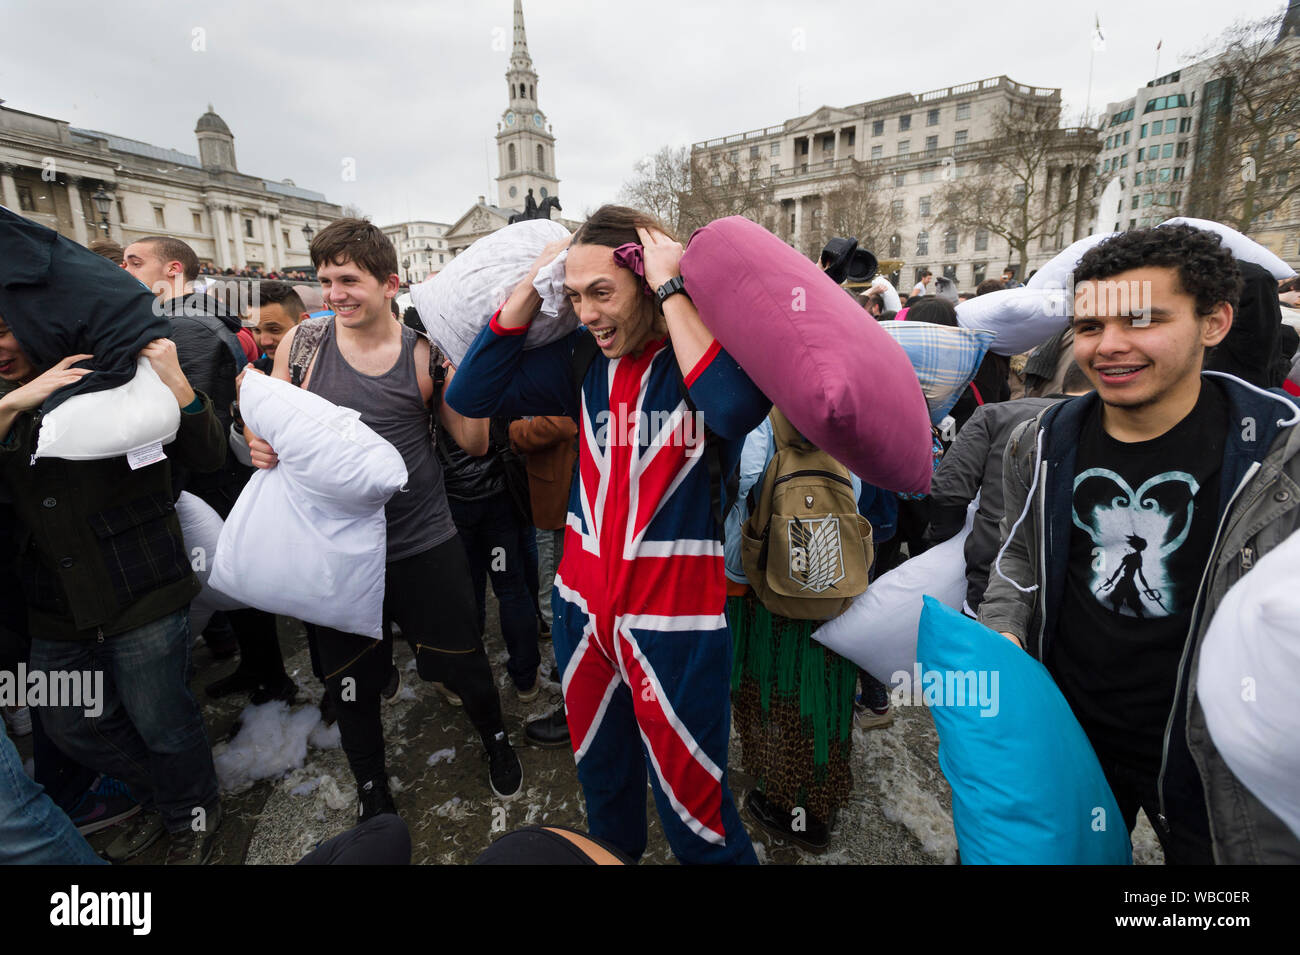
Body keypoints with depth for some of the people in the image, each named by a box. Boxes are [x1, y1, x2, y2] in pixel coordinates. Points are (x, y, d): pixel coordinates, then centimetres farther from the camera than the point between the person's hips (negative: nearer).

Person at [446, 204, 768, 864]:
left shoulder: (704, 349, -12)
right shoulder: (584, 356, 2)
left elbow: (738, 407, -34)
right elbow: (471, 394, -2)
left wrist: (671, 290, -25)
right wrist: (533, 283, -6)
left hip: (674, 620, -5)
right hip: (584, 608, 6)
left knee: (693, 810, 11)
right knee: (600, 780, 27)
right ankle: (613, 851, 55)